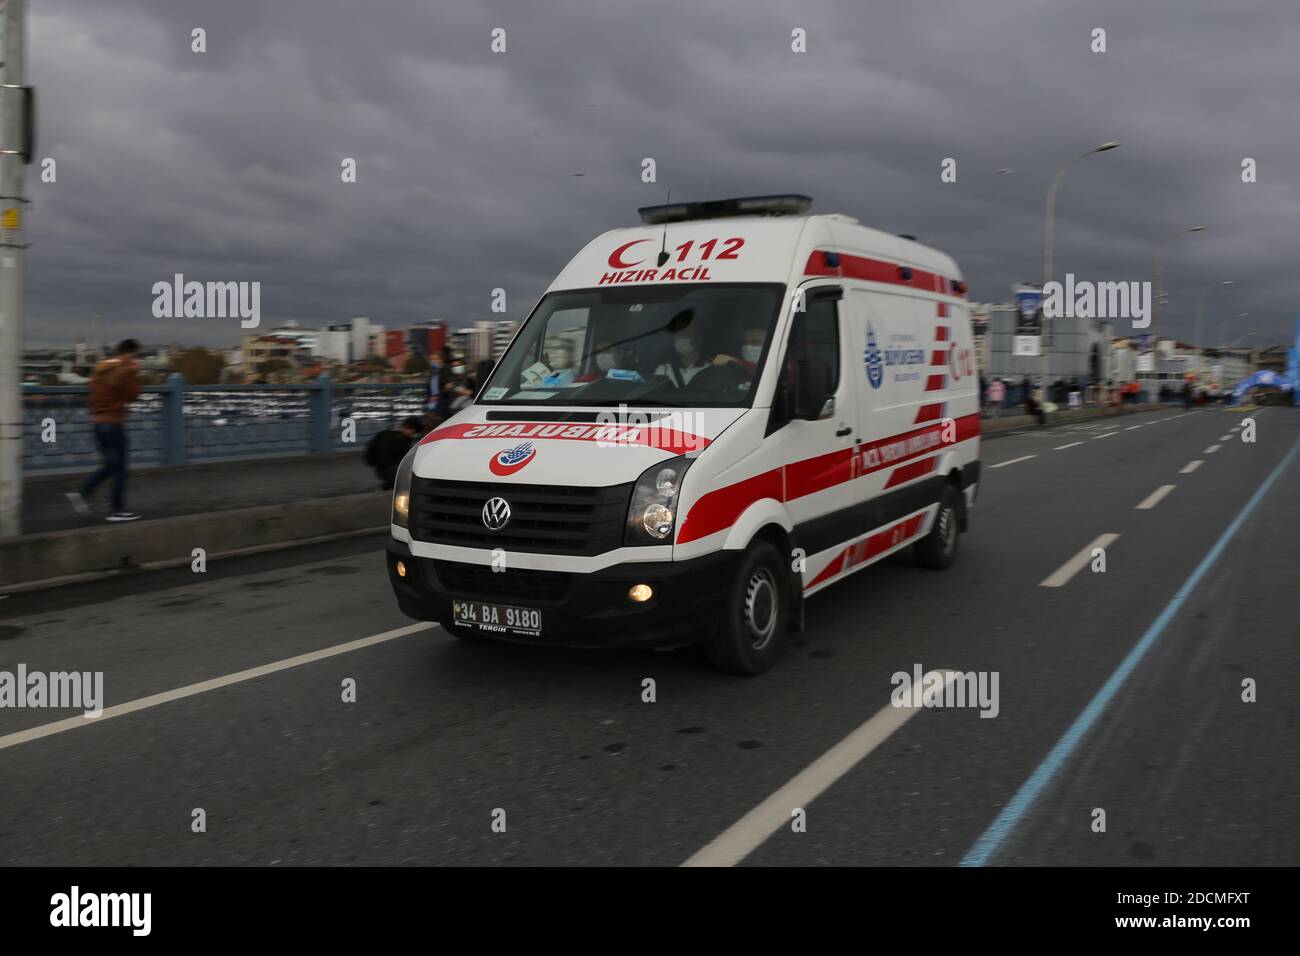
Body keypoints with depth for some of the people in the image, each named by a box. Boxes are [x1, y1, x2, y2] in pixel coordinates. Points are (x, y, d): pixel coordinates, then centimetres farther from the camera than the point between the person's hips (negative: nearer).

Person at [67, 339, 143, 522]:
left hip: (97, 421, 8)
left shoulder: (100, 368, 13)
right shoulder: (124, 371, -12)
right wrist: (135, 374, -3)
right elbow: (132, 395, -8)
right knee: (119, 467, 0)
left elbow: (94, 390, 17)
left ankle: (82, 493, 5)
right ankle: (118, 510, 2)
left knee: (110, 465, 17)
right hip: (113, 422, -8)